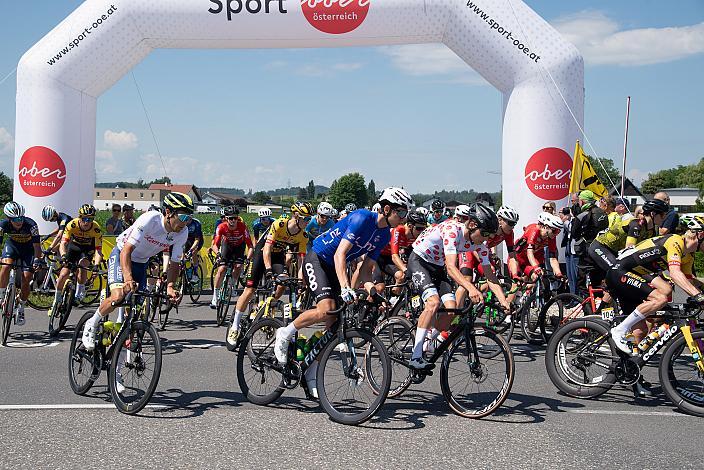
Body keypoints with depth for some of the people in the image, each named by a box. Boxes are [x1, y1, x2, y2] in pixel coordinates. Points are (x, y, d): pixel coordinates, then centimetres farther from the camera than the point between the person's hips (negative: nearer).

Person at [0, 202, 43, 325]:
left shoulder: (31, 225, -33)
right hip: (12, 245, 2)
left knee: (26, 281, -10)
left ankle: (20, 308, 11)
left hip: (28, 248, -1)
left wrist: (37, 259, -46)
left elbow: (36, 244, -32)